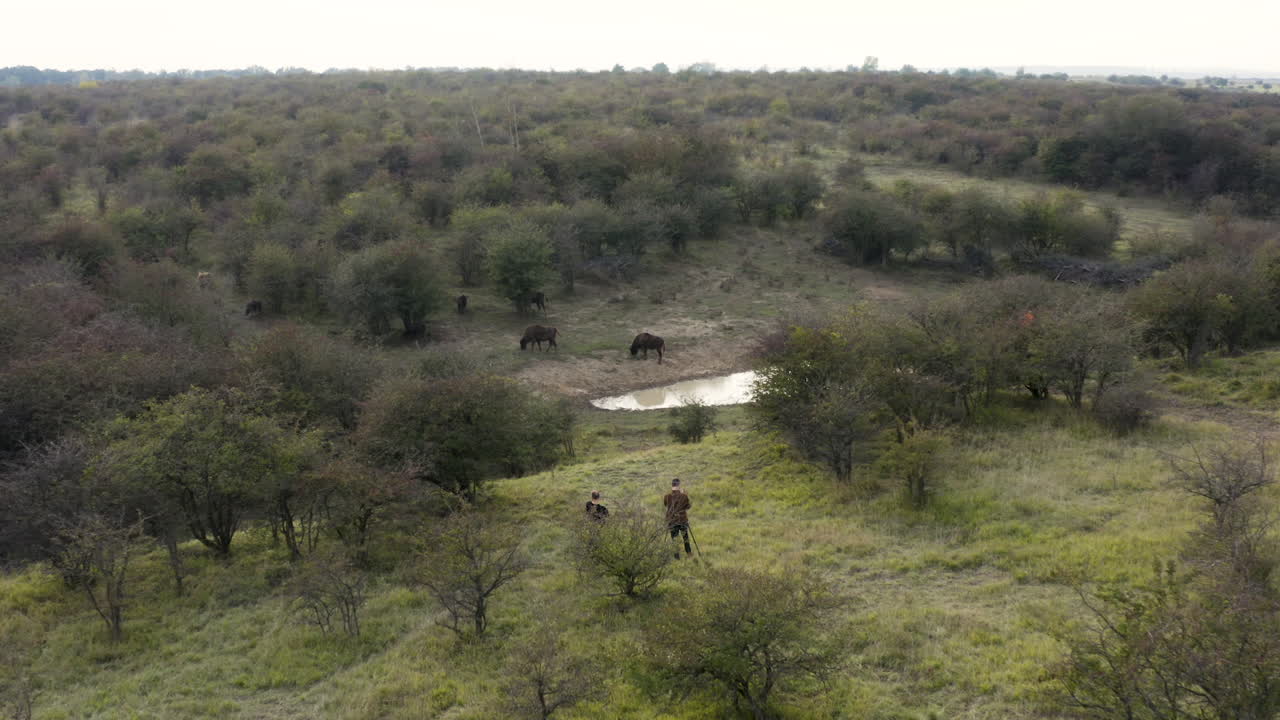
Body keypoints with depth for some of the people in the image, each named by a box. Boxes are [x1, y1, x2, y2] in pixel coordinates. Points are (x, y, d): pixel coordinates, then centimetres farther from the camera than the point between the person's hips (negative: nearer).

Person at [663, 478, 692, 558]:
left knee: (674, 537, 8)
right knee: (685, 536, 22)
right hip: (683, 519, 0)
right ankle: (688, 551, 35)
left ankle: (677, 555, 9)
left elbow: (664, 505, 7)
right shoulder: (684, 496, -14)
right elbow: (688, 506, 0)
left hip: (672, 520, 0)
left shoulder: (667, 496, -13)